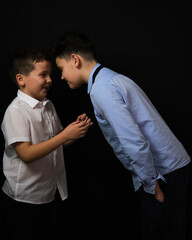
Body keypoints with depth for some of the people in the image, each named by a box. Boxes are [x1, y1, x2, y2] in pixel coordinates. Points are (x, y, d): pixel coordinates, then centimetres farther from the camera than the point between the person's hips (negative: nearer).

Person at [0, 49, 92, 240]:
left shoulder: (48, 106, 6)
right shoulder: (16, 111, -19)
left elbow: (57, 142, 12)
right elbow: (26, 154, -27)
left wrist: (76, 129, -7)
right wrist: (65, 135, -29)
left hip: (47, 194, 8)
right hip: (23, 200, -7)